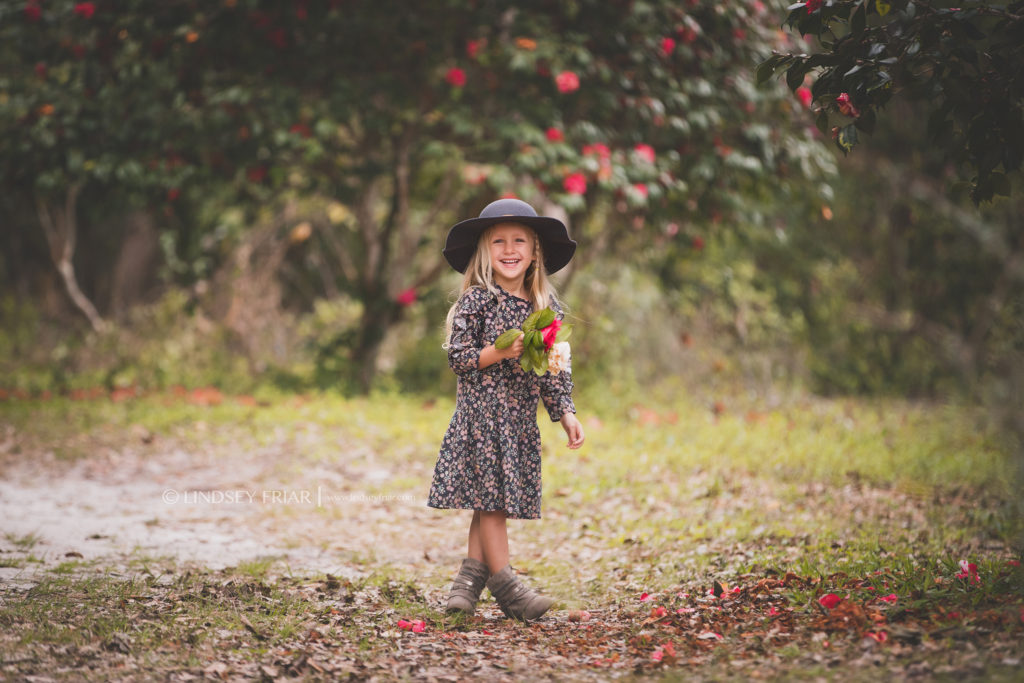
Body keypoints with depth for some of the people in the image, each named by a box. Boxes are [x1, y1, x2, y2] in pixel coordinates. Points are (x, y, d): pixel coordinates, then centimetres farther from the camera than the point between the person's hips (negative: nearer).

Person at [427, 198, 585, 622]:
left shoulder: (546, 306, 8)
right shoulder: (477, 301, -5)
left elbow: (555, 367, 11)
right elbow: (459, 357, -8)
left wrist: (565, 412, 4)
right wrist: (500, 353, -21)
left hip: (521, 416, 5)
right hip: (481, 411, -4)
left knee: (495, 502, 5)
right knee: (490, 496, -5)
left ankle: (471, 575, 12)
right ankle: (504, 584, -2)